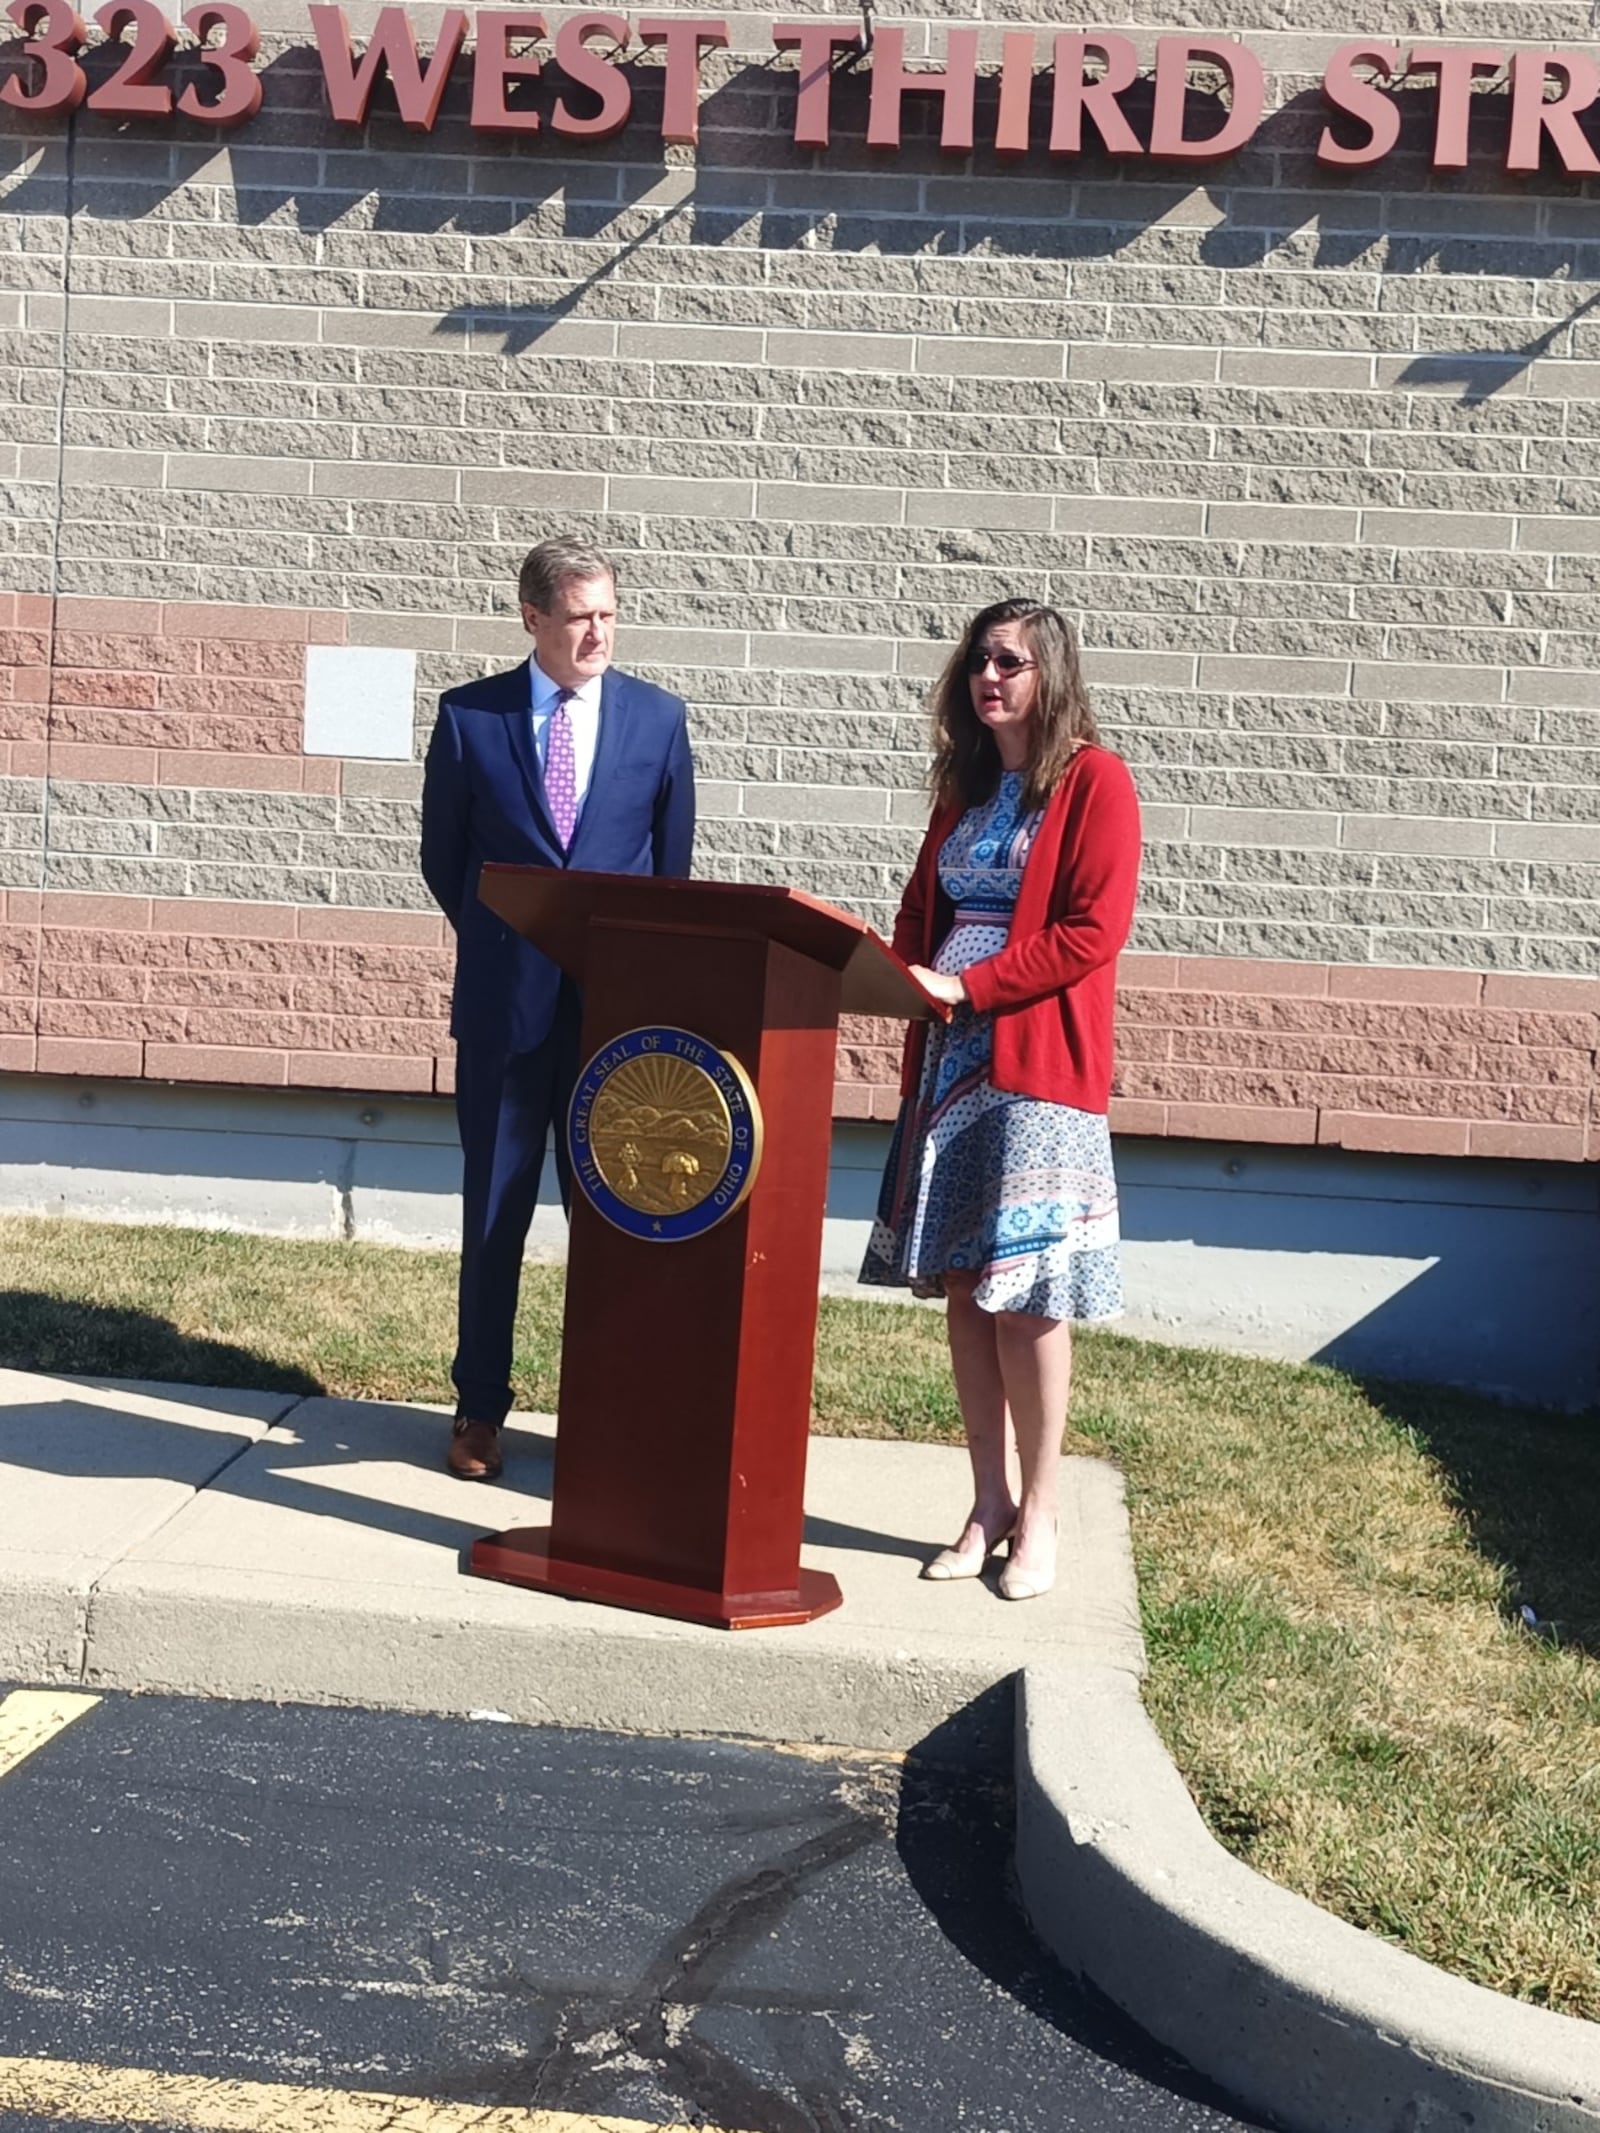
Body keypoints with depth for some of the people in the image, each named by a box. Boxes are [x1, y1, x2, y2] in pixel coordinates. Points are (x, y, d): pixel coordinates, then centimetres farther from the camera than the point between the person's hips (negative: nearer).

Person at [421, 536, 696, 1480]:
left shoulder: (659, 717, 3)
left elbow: (673, 862, 10)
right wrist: (501, 945, 9)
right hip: (505, 1004, 0)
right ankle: (481, 1408, 20)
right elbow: (444, 856, 9)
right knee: (493, 1214, 8)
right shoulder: (470, 715, 0)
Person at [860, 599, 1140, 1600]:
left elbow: (1093, 931, -12)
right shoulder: (966, 786, 17)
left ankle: (1039, 1517, 5)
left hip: (1040, 1066, -7)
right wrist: (907, 976, -1)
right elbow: (922, 908, 21)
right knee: (962, 1284, 6)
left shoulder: (1094, 779, -5)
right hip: (949, 1059, 7)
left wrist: (968, 987, -16)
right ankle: (991, 1503, 15)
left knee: (1026, 1293, -6)